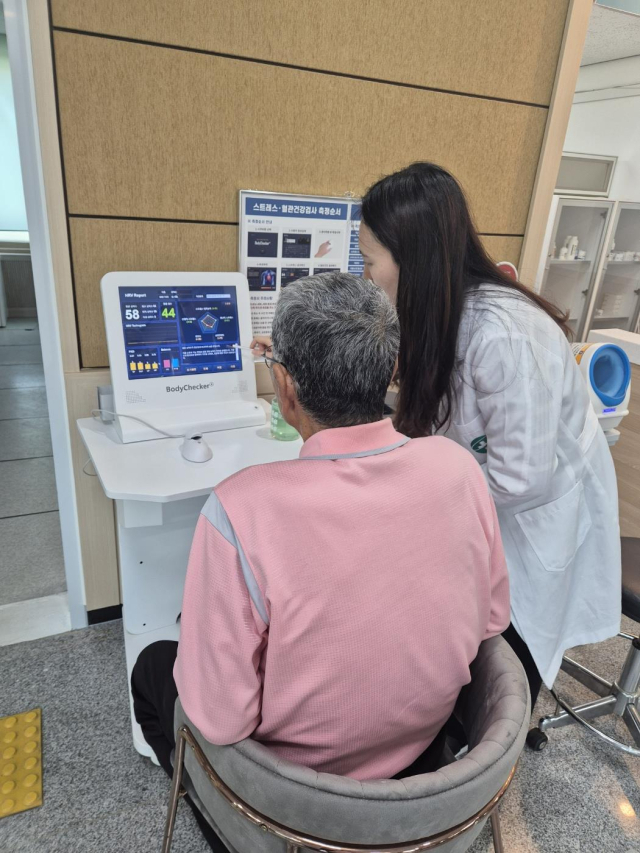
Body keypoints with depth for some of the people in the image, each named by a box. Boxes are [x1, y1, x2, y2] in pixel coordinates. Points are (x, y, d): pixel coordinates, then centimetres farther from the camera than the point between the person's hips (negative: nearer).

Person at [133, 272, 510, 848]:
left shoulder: (239, 510, -36)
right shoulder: (458, 467, -21)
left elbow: (221, 719, -25)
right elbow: (492, 619, -7)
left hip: (300, 779, -3)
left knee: (153, 666, 22)